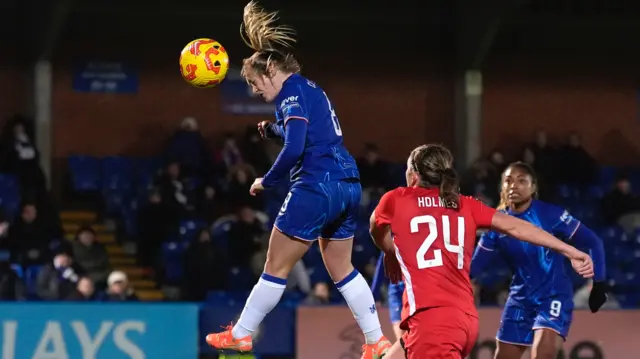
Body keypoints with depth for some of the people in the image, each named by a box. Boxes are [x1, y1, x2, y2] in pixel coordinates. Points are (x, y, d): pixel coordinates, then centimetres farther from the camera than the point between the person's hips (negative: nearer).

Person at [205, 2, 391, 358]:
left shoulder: (292, 92, -9)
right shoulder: (311, 88, 19)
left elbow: (294, 149, -20)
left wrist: (267, 182, -7)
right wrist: (272, 129, 24)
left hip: (316, 187, -9)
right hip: (349, 185, 9)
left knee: (276, 267, 2)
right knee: (342, 268, 17)